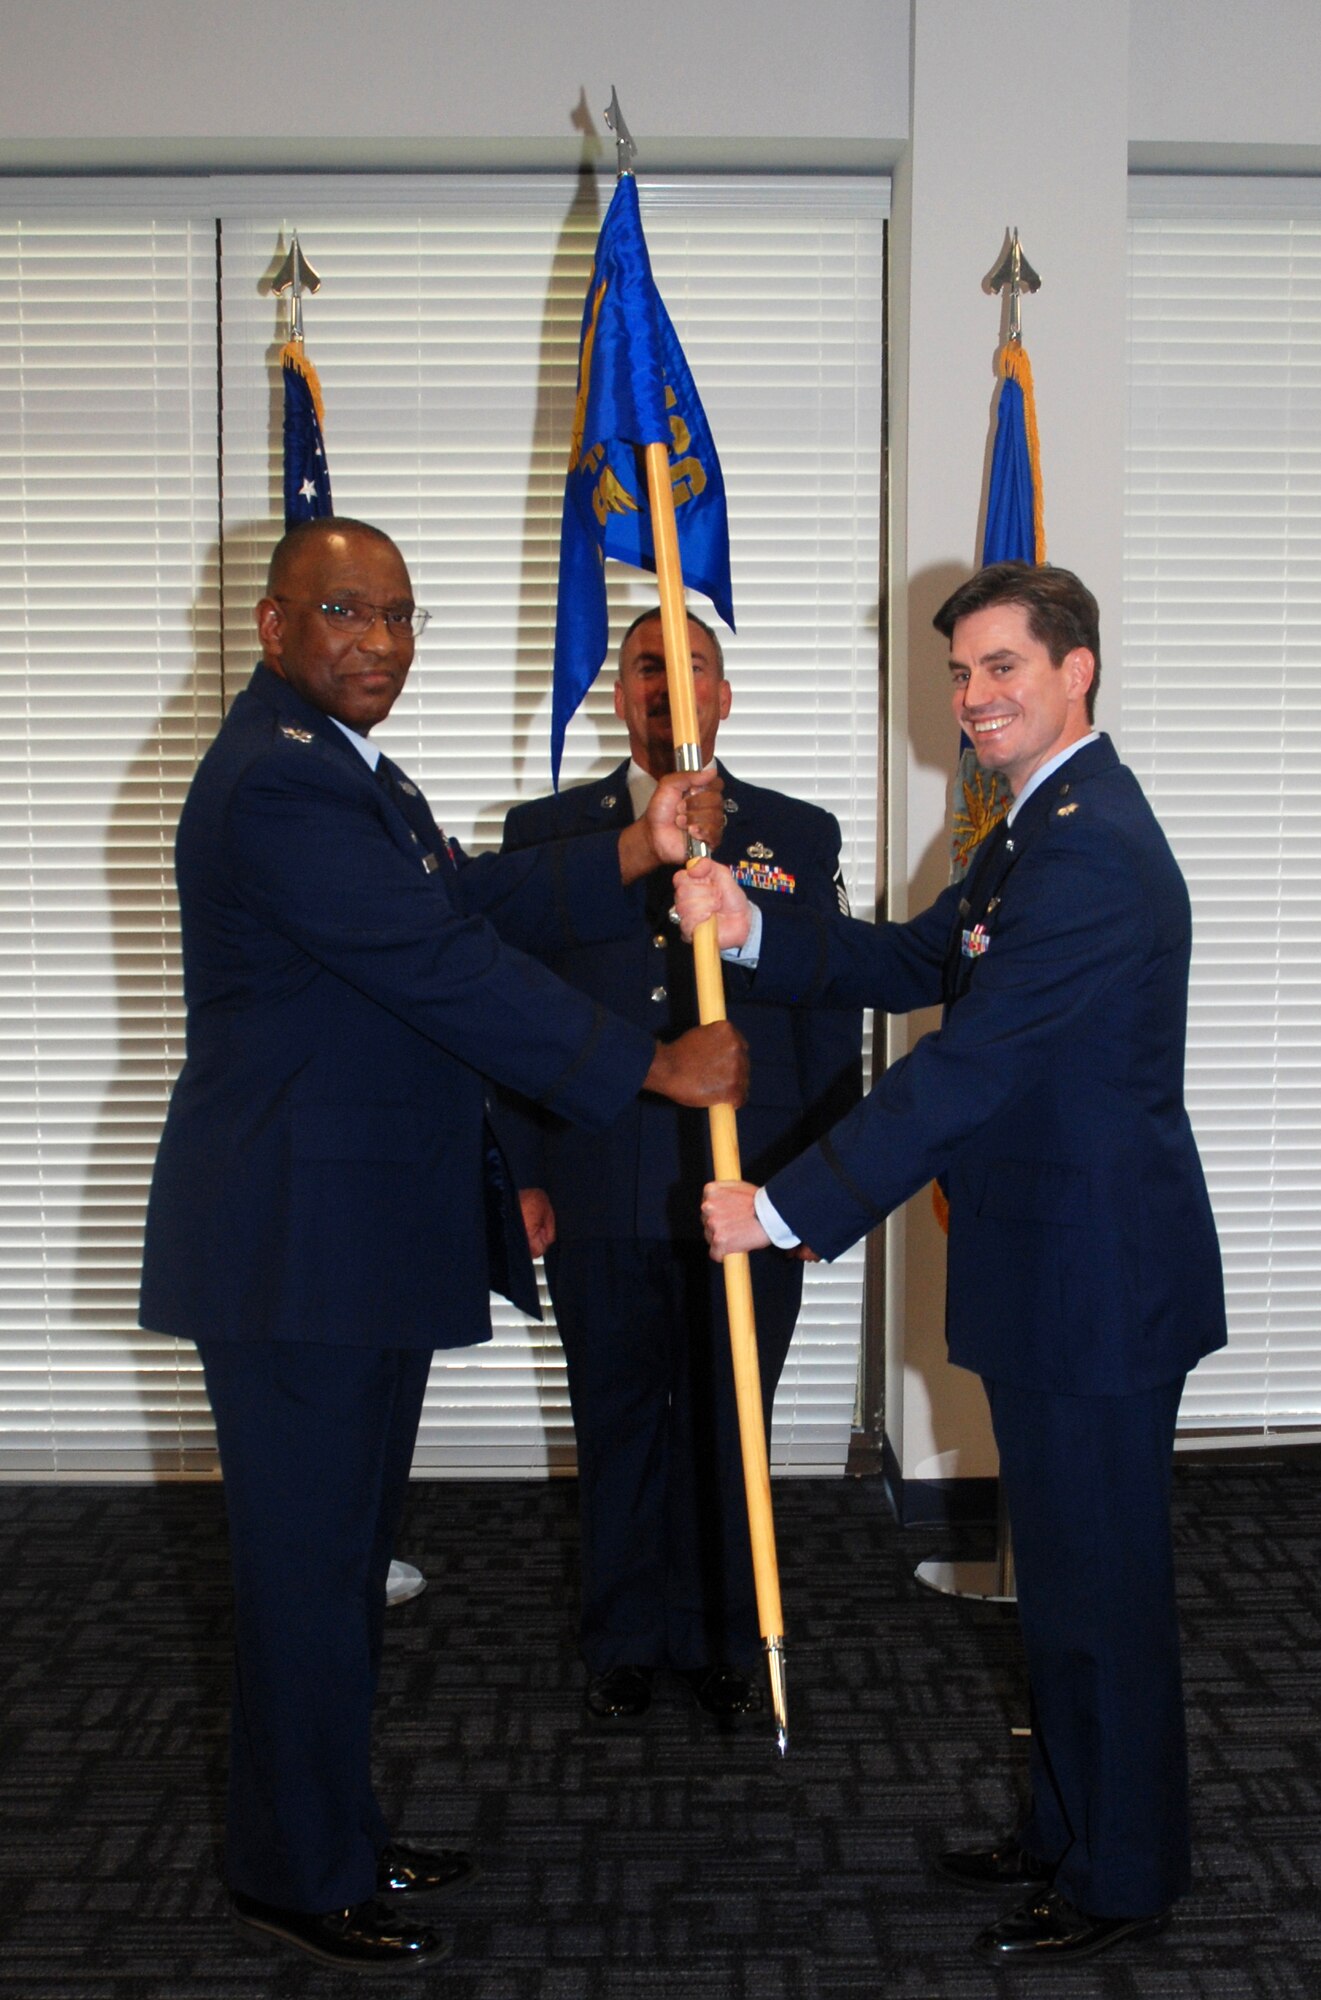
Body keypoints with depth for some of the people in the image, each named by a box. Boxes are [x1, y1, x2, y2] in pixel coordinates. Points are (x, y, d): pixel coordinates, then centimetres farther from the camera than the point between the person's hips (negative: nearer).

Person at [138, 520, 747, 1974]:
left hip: (366, 1226, 11)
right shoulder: (276, 786, -19)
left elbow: (477, 900, 12)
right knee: (306, 1556, 2)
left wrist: (639, 852, -3)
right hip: (296, 1238, -11)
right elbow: (448, 969, -22)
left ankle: (335, 1832, 33)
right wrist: (656, 1067, -17)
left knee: (347, 1544, 19)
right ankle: (297, 1873, 18)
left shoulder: (339, 767, 16)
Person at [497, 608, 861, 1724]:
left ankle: (723, 1639, 28)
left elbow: (833, 1014, 6)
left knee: (728, 1431, 11)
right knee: (617, 1426, 12)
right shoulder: (546, 833, 6)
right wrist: (526, 1175, 1)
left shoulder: (799, 835, 6)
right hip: (601, 1201, 0)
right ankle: (626, 1641, 28)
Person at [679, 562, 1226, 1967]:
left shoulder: (1089, 851, -22)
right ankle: (1066, 1833, 37)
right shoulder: (1043, 827, 13)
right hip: (1054, 1273, 11)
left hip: (1097, 1284, -11)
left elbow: (964, 1069, -26)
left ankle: (1121, 1878, 22)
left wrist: (785, 1208, -22)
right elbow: (916, 963, 13)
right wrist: (751, 932, -3)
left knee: (1101, 1584, 5)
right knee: (1063, 1574, 21)